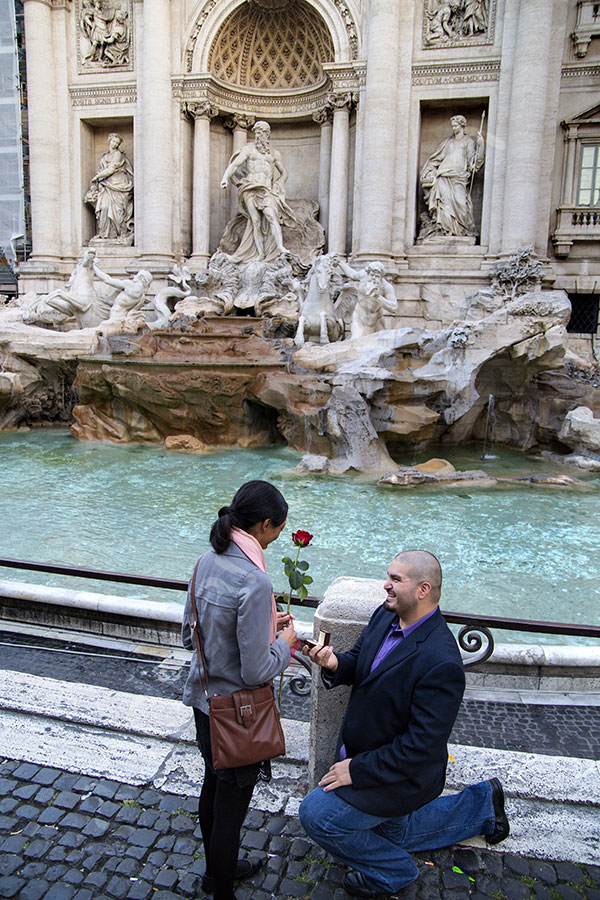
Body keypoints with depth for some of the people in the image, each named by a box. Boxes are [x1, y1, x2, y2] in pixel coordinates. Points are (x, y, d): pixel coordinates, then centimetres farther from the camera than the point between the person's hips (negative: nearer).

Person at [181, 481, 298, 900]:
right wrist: (285, 642, -7)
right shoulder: (254, 582, -31)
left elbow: (190, 636, 6)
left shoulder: (207, 562, -6)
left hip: (203, 700, 8)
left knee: (213, 787, 28)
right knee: (231, 806, 13)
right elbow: (256, 671, -26)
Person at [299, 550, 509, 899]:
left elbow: (422, 746, -30)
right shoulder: (385, 615, -9)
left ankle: (390, 870, 13)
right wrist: (335, 664, -20)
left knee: (316, 813, -10)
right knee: (396, 833, 28)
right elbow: (359, 664, 3)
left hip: (401, 774, -8)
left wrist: (358, 769, -24)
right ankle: (481, 804, 41)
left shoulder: (441, 663, -34)